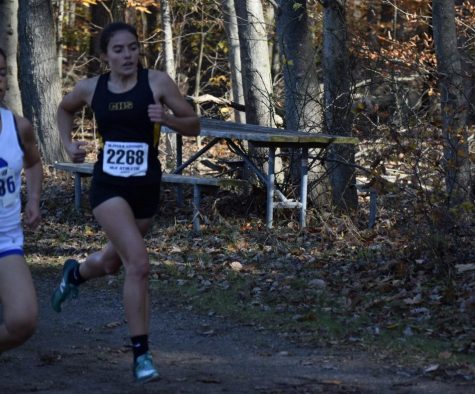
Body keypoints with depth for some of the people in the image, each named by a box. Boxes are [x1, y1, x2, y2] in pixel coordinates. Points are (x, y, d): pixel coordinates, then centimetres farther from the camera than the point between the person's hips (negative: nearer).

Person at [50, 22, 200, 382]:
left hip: (146, 188, 2)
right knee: (138, 263, -20)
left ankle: (75, 273, 58)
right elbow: (64, 110, 22)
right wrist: (69, 144, 7)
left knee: (112, 263, 21)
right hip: (108, 186, -2)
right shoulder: (90, 88, -1)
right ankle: (141, 354, -10)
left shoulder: (157, 82, -6)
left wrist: (167, 118, -21)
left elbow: (194, 126, -2)